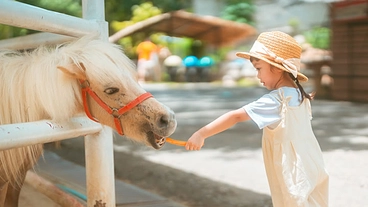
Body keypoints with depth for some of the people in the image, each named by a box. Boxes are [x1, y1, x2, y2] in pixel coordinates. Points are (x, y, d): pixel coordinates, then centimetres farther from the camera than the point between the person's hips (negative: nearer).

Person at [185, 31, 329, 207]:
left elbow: (236, 116, -26)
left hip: (297, 178, -8)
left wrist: (201, 134, -28)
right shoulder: (298, 95, 5)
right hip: (310, 172, 8)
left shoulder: (275, 100, -21)